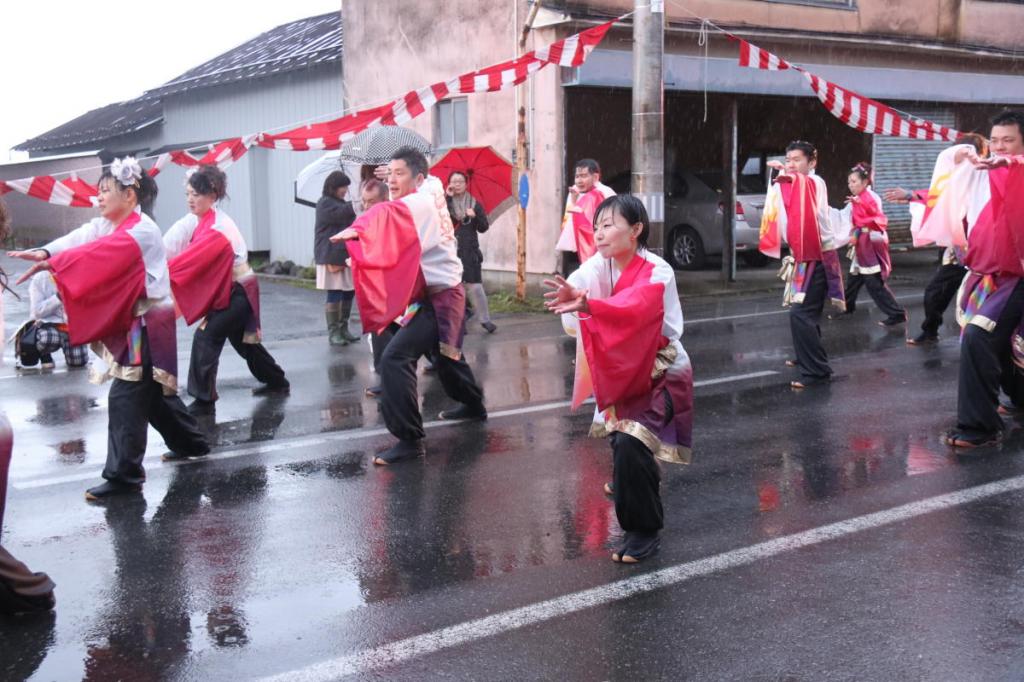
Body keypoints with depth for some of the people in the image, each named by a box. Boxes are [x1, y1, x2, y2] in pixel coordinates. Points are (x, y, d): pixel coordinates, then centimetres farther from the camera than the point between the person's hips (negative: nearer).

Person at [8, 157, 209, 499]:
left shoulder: (142, 230, -17)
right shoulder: (107, 226, 11)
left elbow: (101, 253, -31)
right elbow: (80, 238, -9)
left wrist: (53, 263, -37)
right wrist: (44, 252, -28)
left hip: (146, 324, -10)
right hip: (130, 322, 10)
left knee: (125, 397, -10)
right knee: (153, 390, 20)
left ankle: (124, 474, -5)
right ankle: (190, 441, 37)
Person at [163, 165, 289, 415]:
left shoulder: (219, 226, -23)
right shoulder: (202, 220, 3)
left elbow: (194, 257, -29)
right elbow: (171, 244, 0)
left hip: (237, 291, -9)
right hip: (229, 291, 9)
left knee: (206, 338, -13)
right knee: (243, 340, 21)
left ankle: (204, 400, -8)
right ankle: (276, 381, 38)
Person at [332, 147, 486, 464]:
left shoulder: (420, 203, -15)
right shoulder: (431, 201, 14)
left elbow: (389, 213, -38)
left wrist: (357, 229, -54)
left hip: (437, 298, -11)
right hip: (445, 293, 11)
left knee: (395, 358, -19)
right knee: (447, 354, 31)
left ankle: (410, 439, -17)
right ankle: (473, 405, 55)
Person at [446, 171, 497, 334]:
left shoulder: (474, 204, 8)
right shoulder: (446, 202, 4)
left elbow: (484, 228, 4)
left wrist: (475, 216, -14)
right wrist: (448, 197, -17)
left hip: (470, 251, 0)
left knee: (475, 286, -6)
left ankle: (485, 320, 3)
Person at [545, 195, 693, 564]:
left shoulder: (658, 272, -26)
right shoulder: (599, 265, -4)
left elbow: (635, 307, -45)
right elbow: (574, 289, -17)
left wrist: (587, 303, -60)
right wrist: (570, 296, -38)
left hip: (662, 374, -7)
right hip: (624, 372, 7)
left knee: (629, 442, -25)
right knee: (619, 435, 24)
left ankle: (644, 530, -7)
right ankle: (631, 481, 60)